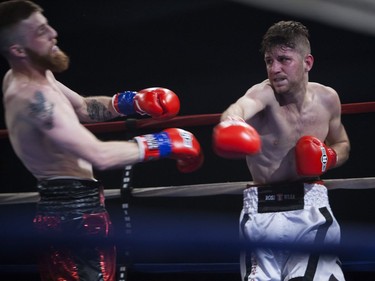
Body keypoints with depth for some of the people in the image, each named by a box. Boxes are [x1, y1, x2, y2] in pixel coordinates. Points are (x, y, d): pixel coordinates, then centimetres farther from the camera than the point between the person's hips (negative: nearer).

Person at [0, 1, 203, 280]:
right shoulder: (33, 97, -26)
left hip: (64, 207, 11)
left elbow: (82, 107, 21)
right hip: (75, 213, -11)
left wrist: (133, 102, 3)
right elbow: (99, 155, -30)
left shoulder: (23, 77, 7)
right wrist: (162, 143, -19)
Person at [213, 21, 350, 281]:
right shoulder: (265, 93, -14)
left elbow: (342, 145, 21)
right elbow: (244, 105, -42)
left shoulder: (327, 98, 0)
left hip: (311, 208, 2)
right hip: (263, 210, -2)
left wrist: (330, 157, -3)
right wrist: (231, 120, -66)